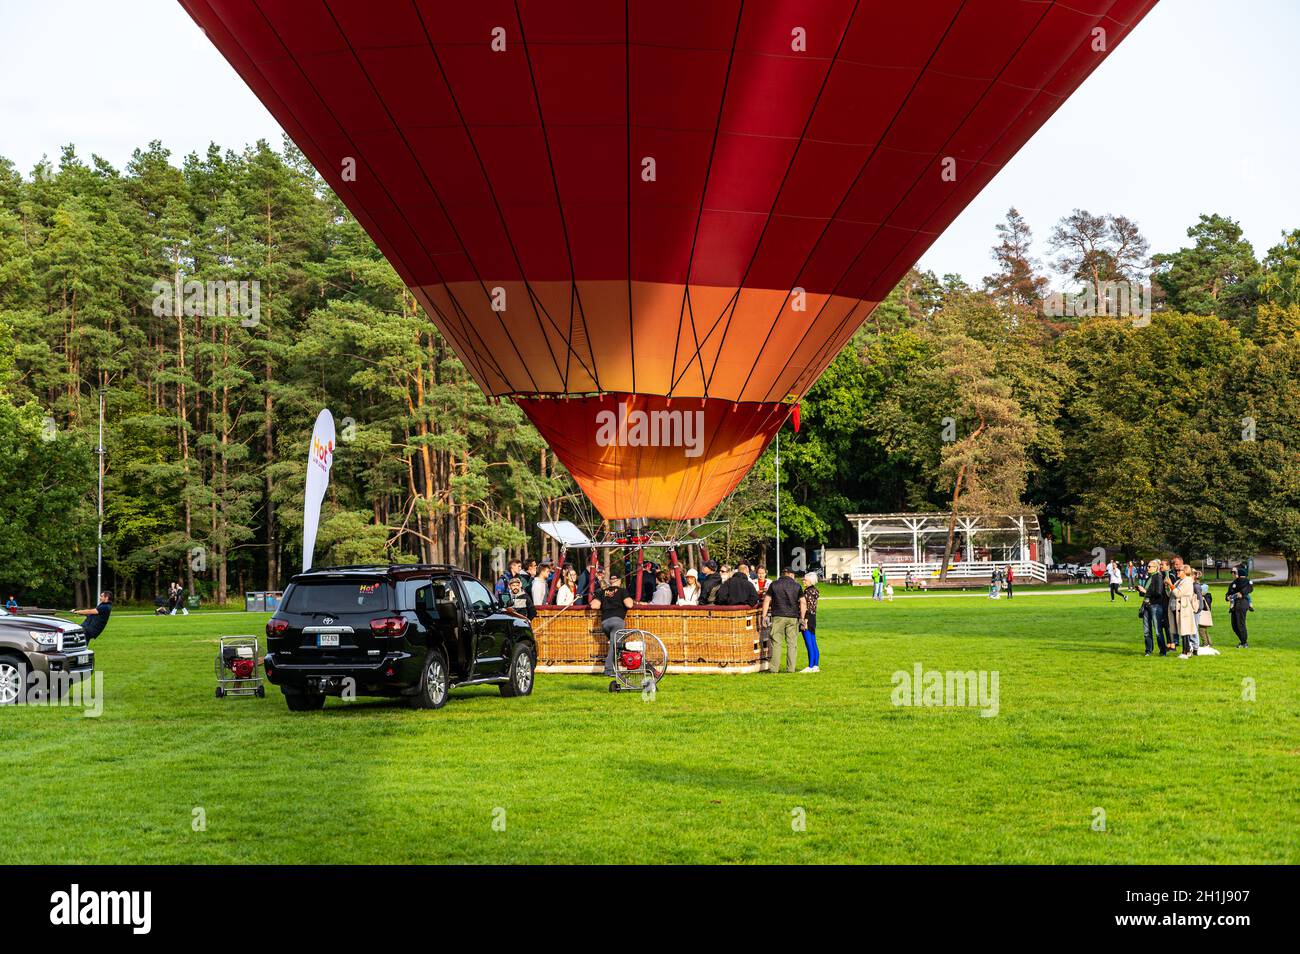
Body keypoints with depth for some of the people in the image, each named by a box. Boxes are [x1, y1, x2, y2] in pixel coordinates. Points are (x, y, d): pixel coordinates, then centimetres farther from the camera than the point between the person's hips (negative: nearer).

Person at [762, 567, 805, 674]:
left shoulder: (774, 584, 5)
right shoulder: (797, 586, 6)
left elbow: (767, 600, 2)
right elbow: (803, 603, 0)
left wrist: (764, 616, 4)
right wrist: (802, 618, 2)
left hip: (778, 617, -1)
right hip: (793, 617, 1)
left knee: (776, 643, 1)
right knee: (791, 644, 5)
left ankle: (774, 668, -3)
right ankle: (791, 668, 4)